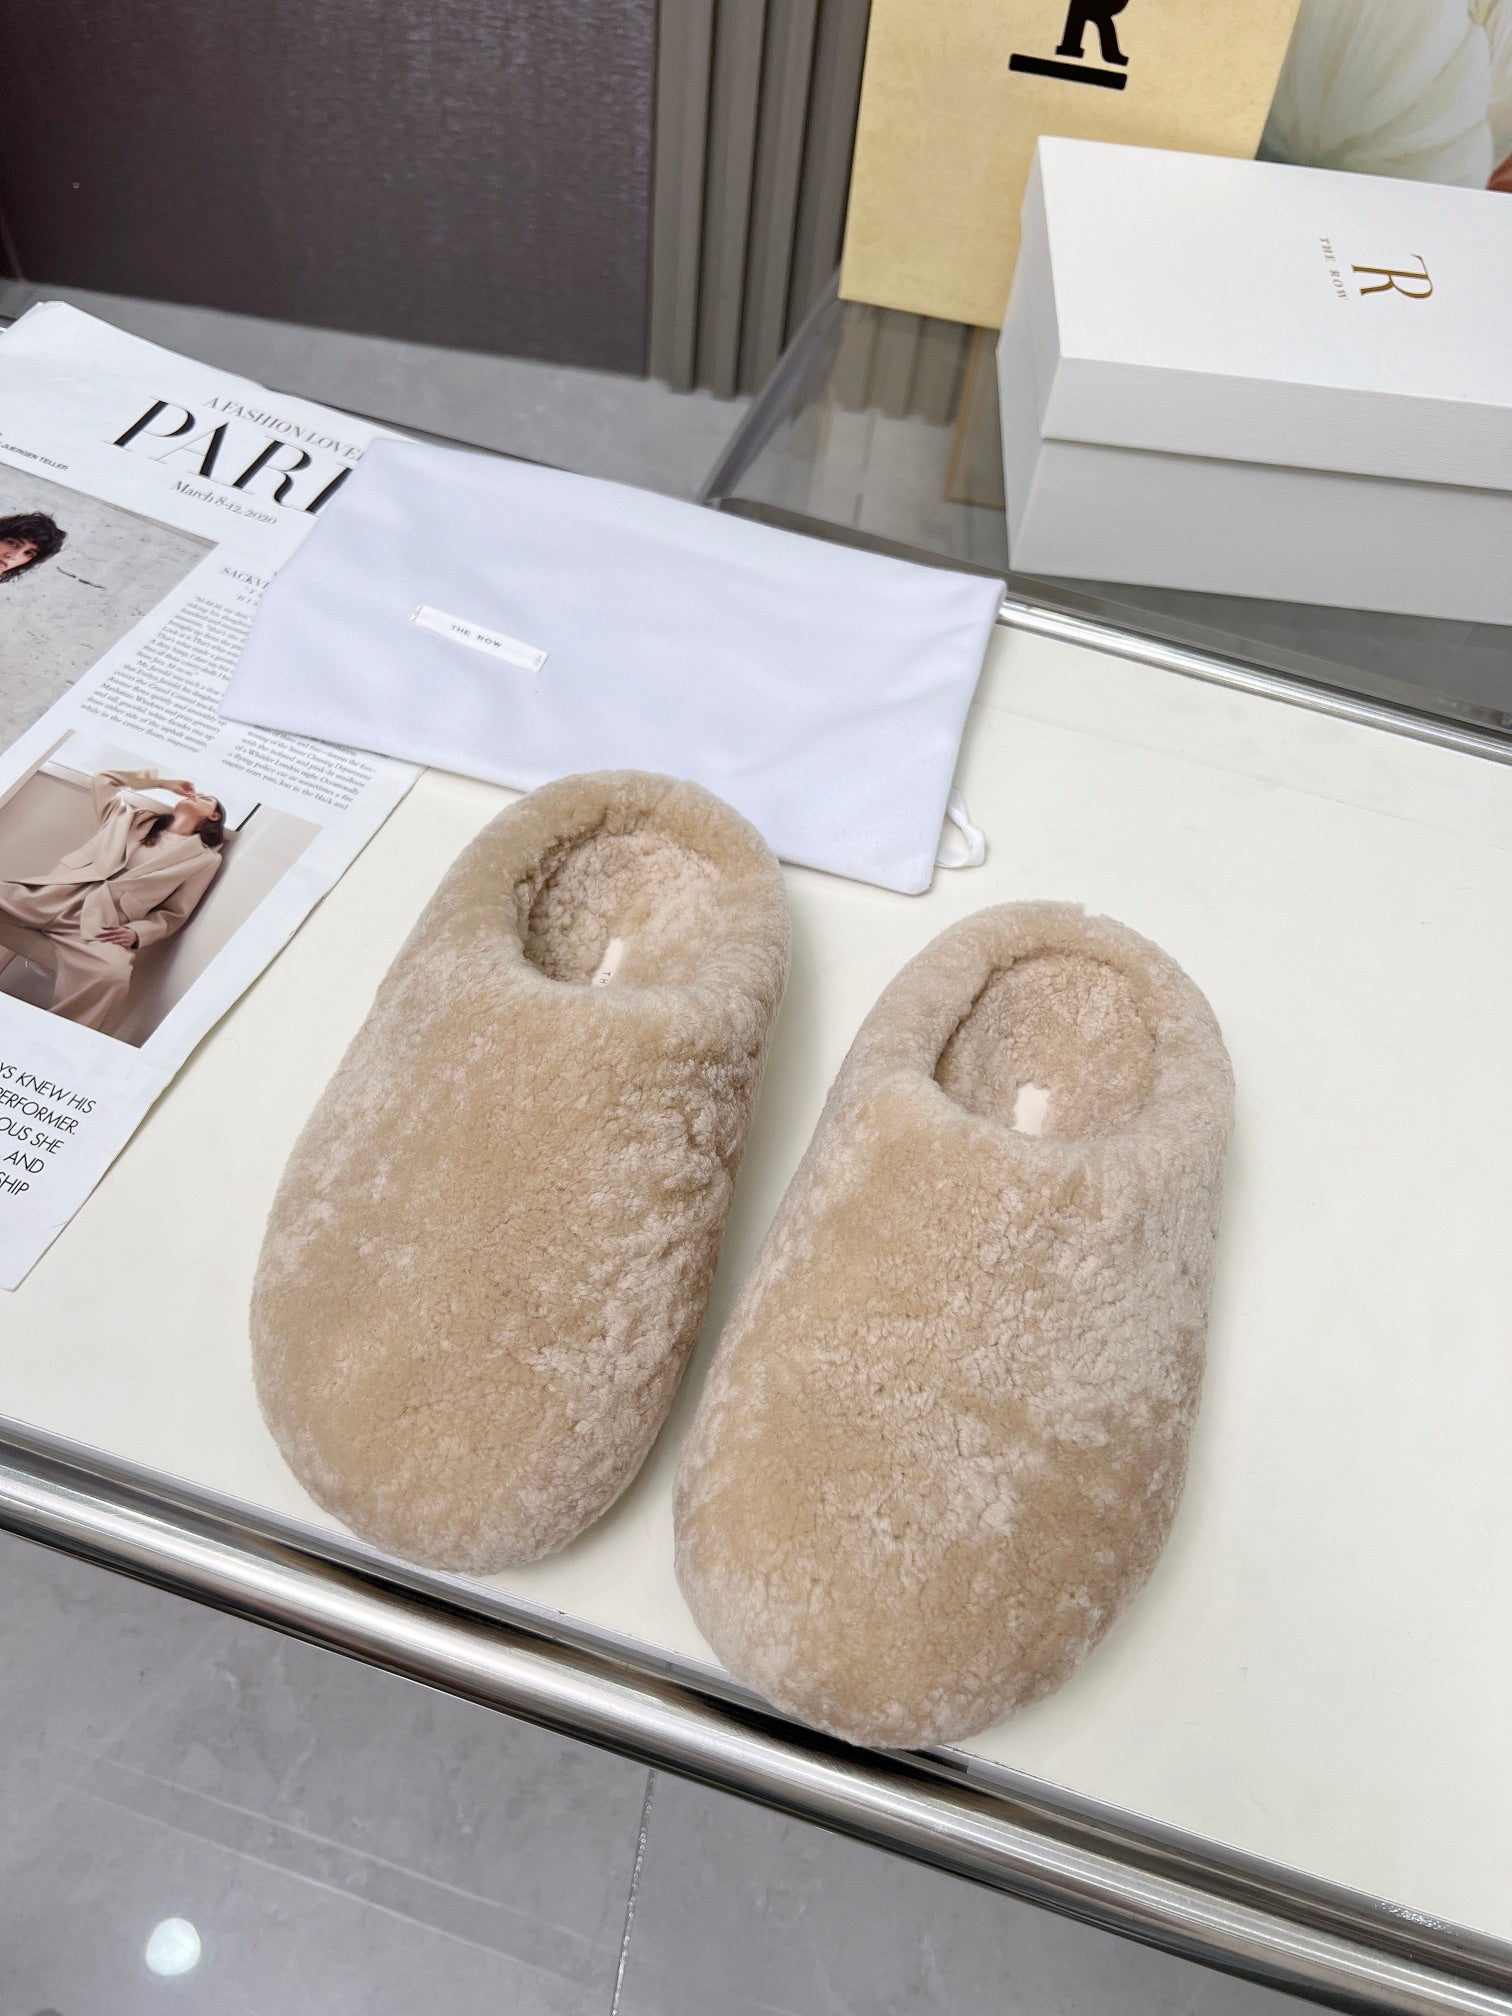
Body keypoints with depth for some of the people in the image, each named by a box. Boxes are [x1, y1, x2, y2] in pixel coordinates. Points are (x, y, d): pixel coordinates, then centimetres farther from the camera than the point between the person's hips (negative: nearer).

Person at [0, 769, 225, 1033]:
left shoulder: (205, 858, 12)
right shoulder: (137, 816, 26)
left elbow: (173, 914, 8)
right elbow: (103, 780, 38)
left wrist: (136, 933, -11)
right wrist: (161, 780, 36)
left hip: (101, 924, -5)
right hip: (56, 896, 5)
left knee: (113, 974, -39)